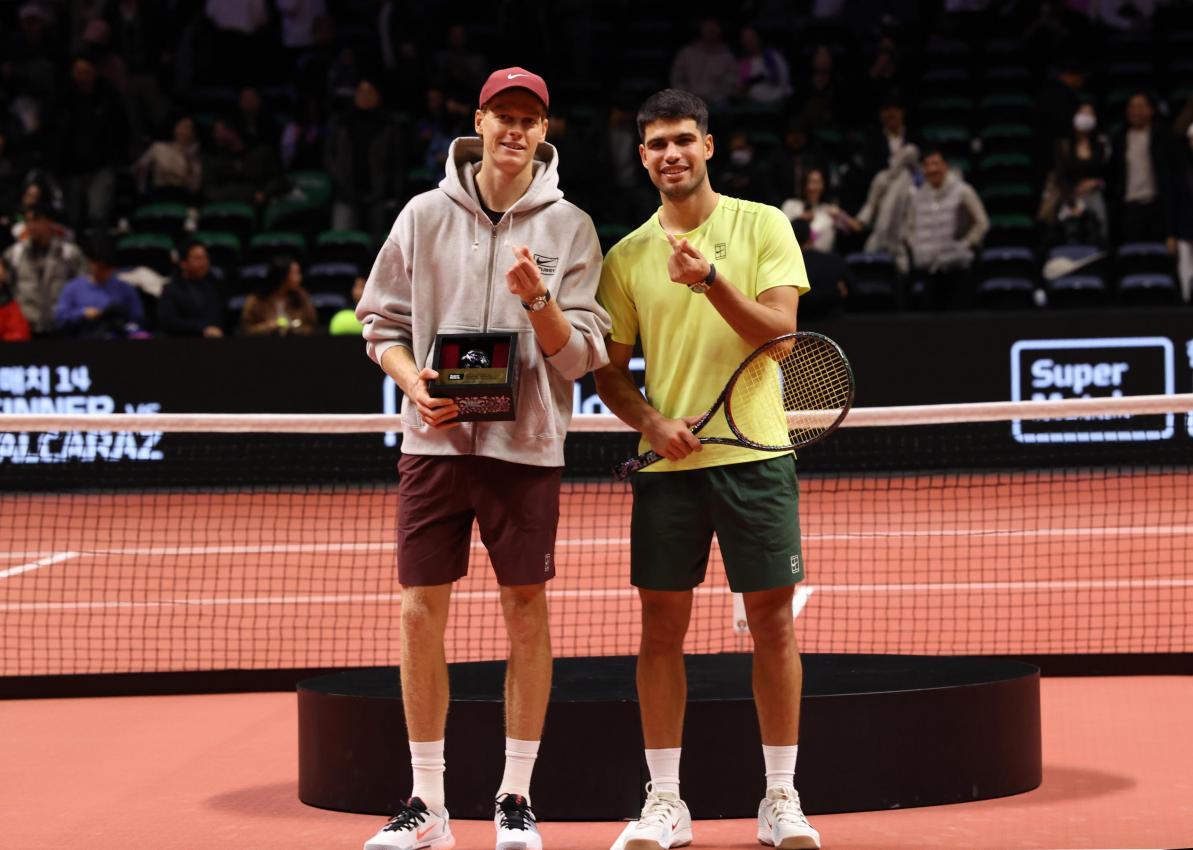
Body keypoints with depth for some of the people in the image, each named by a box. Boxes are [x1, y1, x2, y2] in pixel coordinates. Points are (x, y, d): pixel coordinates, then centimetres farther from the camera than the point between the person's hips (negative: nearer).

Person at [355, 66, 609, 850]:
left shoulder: (568, 227, 2)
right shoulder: (426, 214, 6)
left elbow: (581, 355, -2)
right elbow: (382, 321, 11)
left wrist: (539, 300, -19)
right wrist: (415, 383, -6)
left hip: (525, 442, -1)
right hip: (435, 440, 1)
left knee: (526, 614, 2)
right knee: (421, 615, 1)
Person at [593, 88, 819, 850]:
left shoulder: (763, 227, 2)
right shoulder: (627, 257, 8)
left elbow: (779, 331, -8)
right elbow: (610, 371, 11)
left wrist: (710, 279, -21)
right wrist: (651, 421, -8)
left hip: (754, 453, -2)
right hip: (667, 463, 2)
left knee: (773, 618, 0)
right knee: (662, 624, 1)